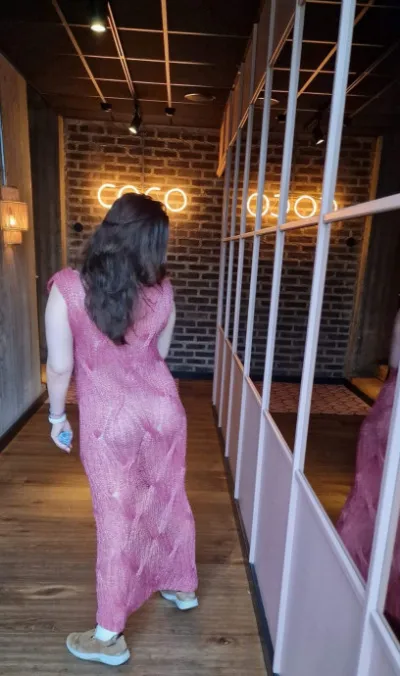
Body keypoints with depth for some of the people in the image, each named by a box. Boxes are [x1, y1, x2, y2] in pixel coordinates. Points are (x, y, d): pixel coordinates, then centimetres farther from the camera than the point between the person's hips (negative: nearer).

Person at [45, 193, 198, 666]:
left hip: (109, 420, -3)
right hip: (162, 408, 3)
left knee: (117, 519, 11)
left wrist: (57, 417, 5)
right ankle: (182, 586, 46)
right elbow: (159, 354, 6)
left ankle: (109, 636, 29)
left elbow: (60, 367, -11)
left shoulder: (67, 288, -16)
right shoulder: (161, 289, -6)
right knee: (170, 500, 22)